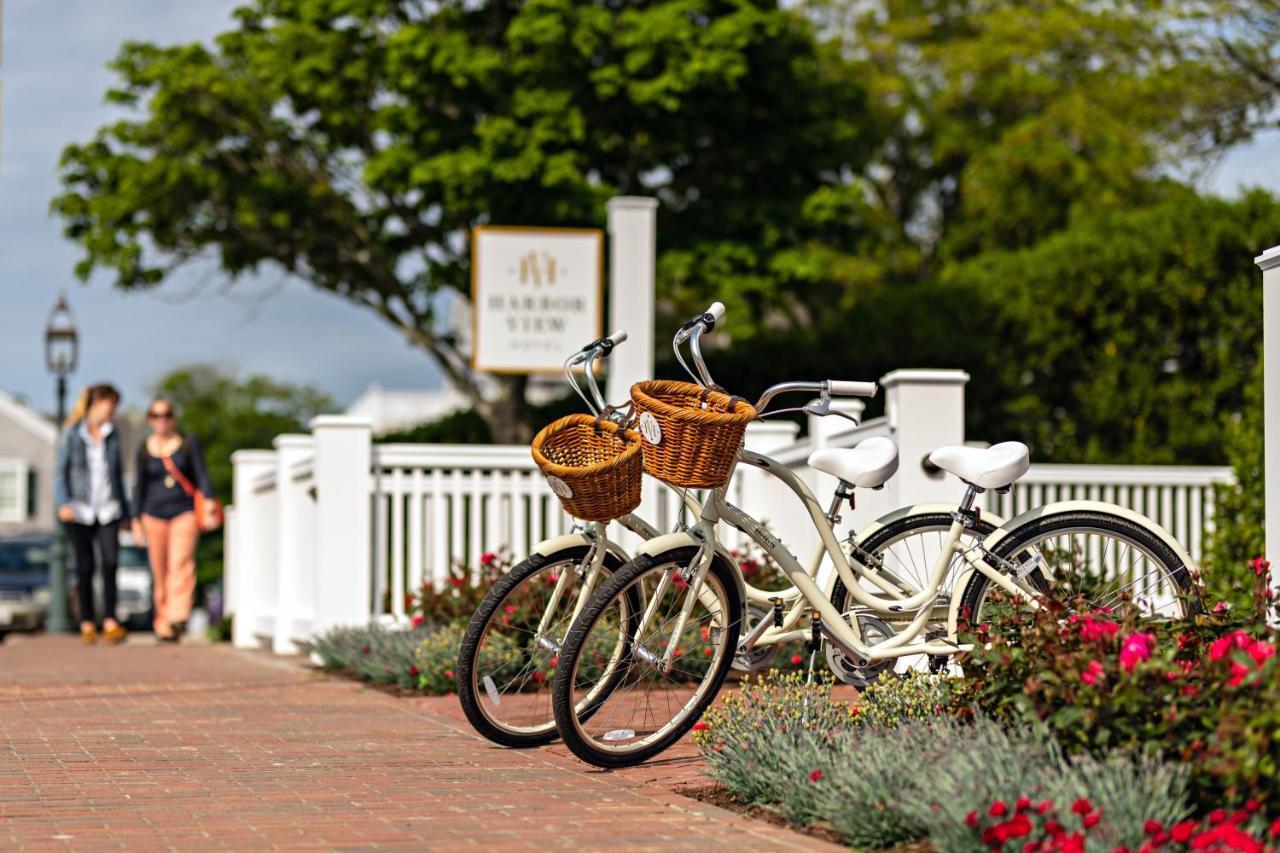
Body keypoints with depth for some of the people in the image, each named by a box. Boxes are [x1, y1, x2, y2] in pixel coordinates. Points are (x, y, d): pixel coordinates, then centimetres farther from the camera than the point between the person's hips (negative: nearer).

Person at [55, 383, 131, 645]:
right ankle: (87, 624, 8)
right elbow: (60, 472, 0)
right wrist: (63, 503, -13)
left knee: (110, 562, -11)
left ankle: (110, 621, -8)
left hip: (108, 509, 2)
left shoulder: (112, 434, 11)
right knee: (85, 566, 1)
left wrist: (126, 511, 17)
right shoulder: (73, 434, 0)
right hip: (80, 510, -2)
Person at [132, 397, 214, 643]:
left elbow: (202, 476, 3)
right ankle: (163, 625, 7)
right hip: (154, 514, 2)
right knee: (160, 573, 1)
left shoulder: (188, 444, 6)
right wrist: (137, 519, 12)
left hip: (184, 512, -2)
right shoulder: (144, 449, 11)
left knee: (181, 565, -18)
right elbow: (140, 486, 15)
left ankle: (178, 617, -29)